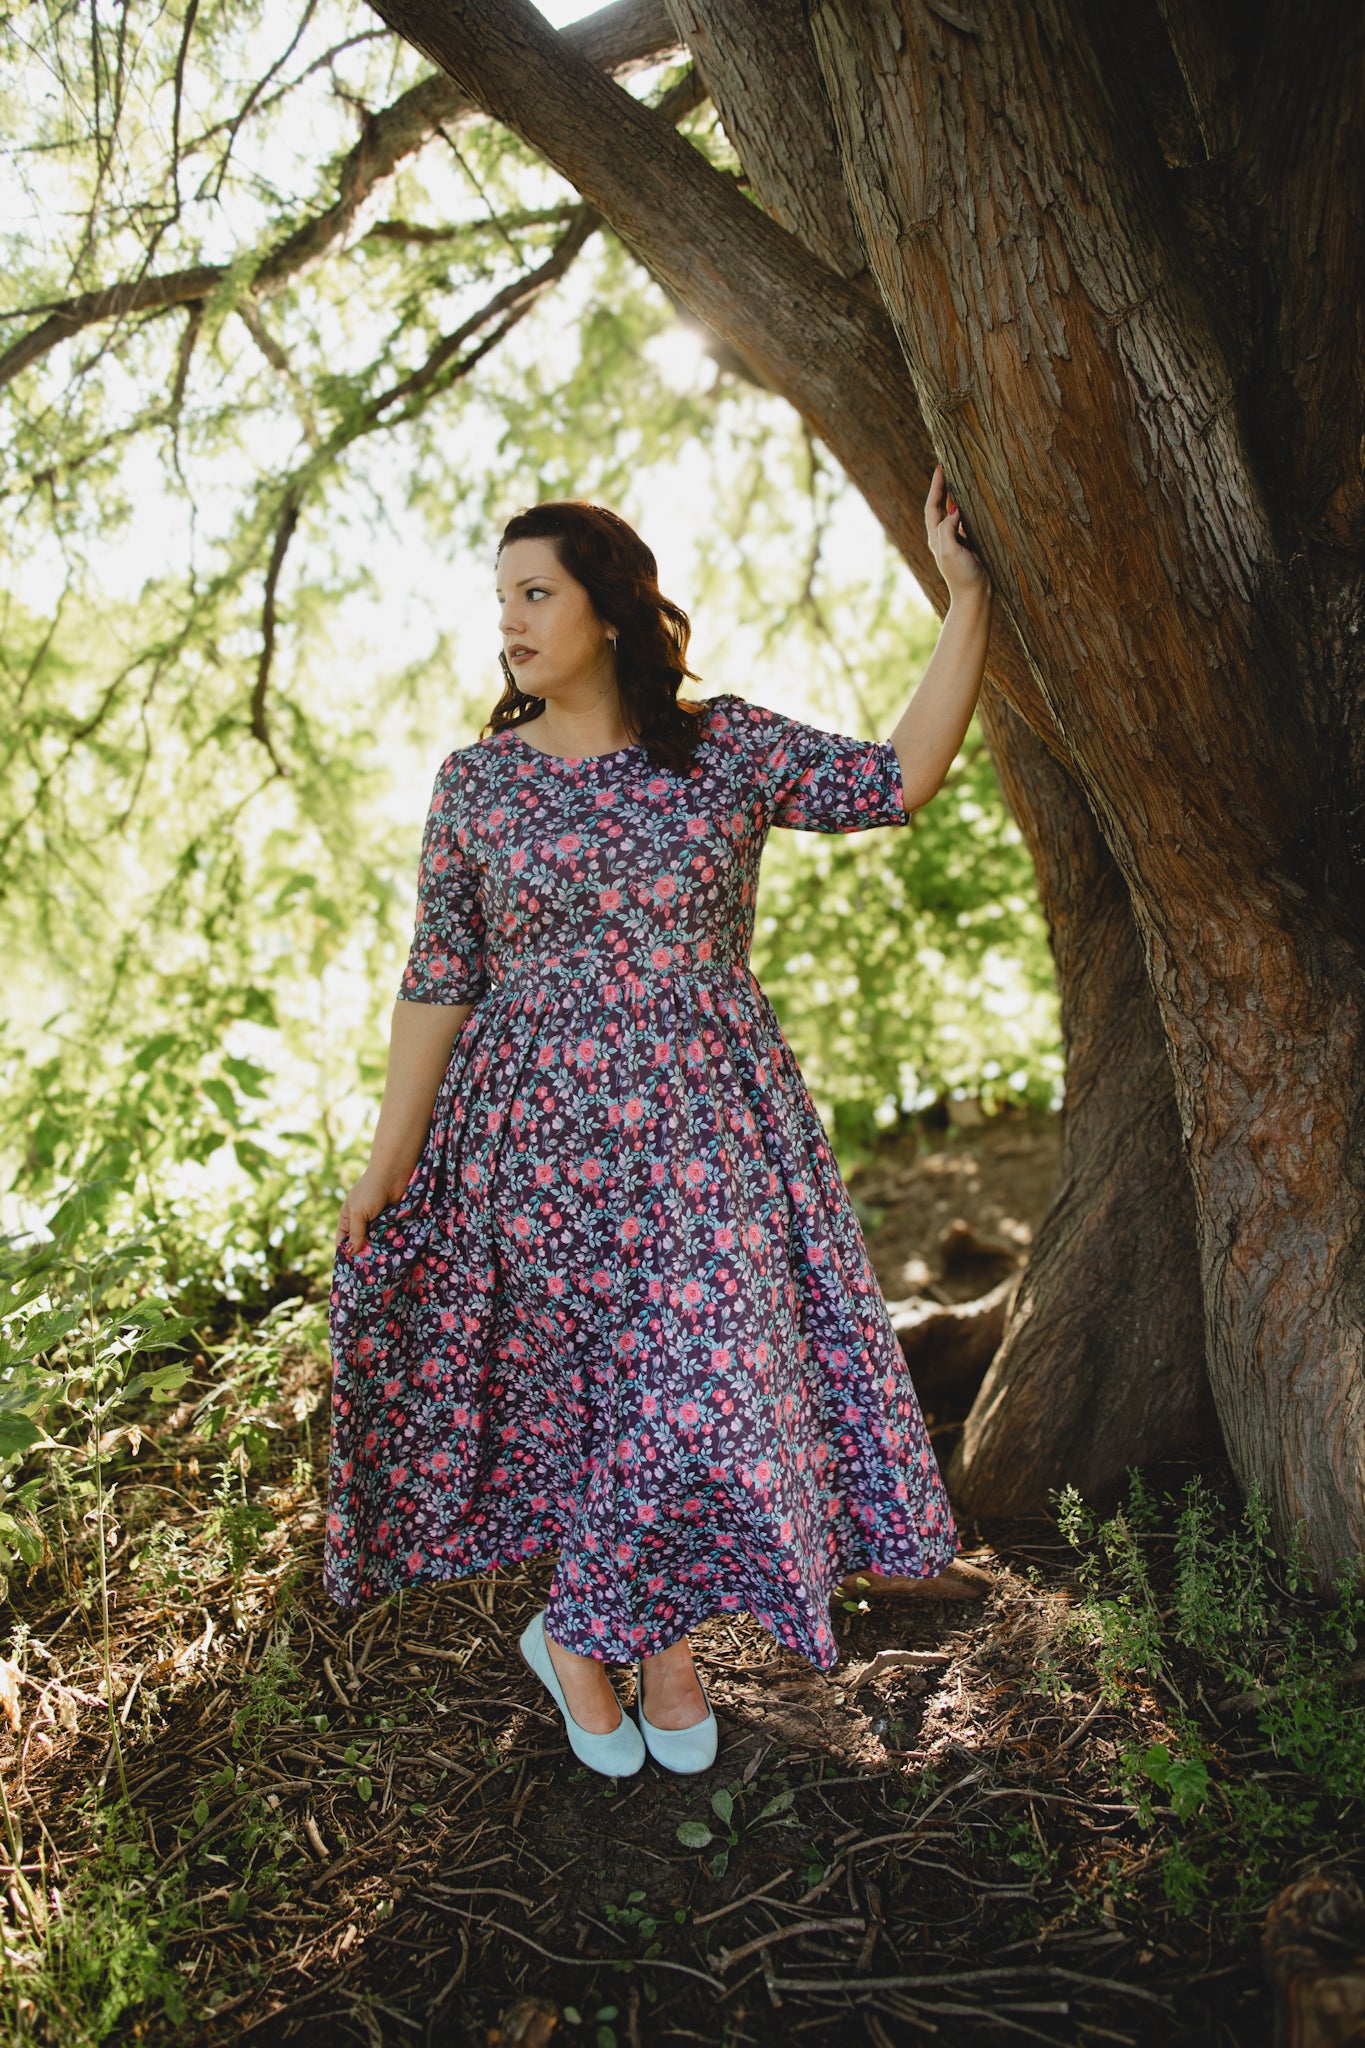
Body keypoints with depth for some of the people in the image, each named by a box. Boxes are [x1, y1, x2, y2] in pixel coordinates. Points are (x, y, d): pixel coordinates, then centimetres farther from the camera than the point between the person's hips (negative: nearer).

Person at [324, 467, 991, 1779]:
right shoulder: (477, 780, 1)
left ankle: (587, 1636, 24)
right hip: (537, 1128, 0)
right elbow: (437, 982, 2)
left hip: (704, 1129, 1)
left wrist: (966, 597, -5)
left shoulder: (732, 748, 1)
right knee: (581, 1385, 6)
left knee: (706, 1376, 0)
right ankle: (654, 1645, 31)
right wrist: (387, 1163, 0)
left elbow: (903, 779, -2)